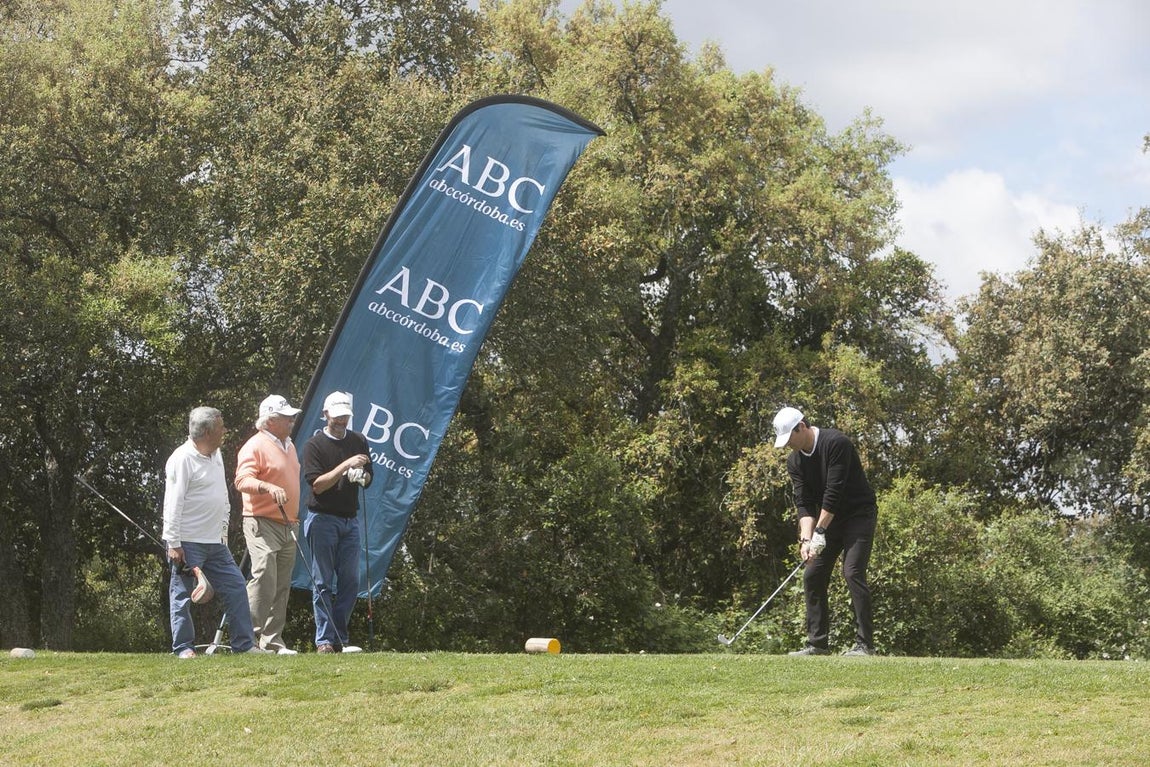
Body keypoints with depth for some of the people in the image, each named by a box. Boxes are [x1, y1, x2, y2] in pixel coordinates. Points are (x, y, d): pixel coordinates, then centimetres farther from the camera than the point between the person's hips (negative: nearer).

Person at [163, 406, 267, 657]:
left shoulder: (216, 456, 14)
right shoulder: (183, 459, -13)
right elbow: (173, 504, -16)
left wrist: (224, 531, 20)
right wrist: (174, 544, -18)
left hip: (215, 542, 9)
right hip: (188, 542, -9)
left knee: (235, 586, 6)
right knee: (183, 594, -1)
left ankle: (243, 643, 11)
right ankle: (183, 647, 6)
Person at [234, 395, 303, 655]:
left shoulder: (288, 445, 19)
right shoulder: (255, 446, -9)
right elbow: (243, 480, -21)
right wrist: (268, 487, -37)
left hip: (287, 524, 9)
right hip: (262, 523, -9)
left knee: (282, 587, 8)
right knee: (264, 579, -18)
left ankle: (273, 640, 12)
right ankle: (249, 637, -17)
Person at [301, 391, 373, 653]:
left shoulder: (358, 441, 12)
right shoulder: (314, 445, -4)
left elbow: (368, 478, 18)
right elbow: (317, 484, -13)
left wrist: (361, 477, -6)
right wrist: (346, 466, -21)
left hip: (350, 520, 5)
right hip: (323, 520, -5)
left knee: (350, 582, 2)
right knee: (324, 582, -5)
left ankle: (339, 639, 9)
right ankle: (324, 641, -4)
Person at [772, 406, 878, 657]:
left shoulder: (836, 443, -21)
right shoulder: (795, 461, 1)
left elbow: (834, 491, -24)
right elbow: (804, 503, -5)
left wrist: (819, 532, -24)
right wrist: (806, 538, -20)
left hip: (859, 514, -8)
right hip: (828, 520, 8)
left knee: (853, 572, -19)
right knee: (812, 575, 3)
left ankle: (864, 643, -18)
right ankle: (818, 643, 9)